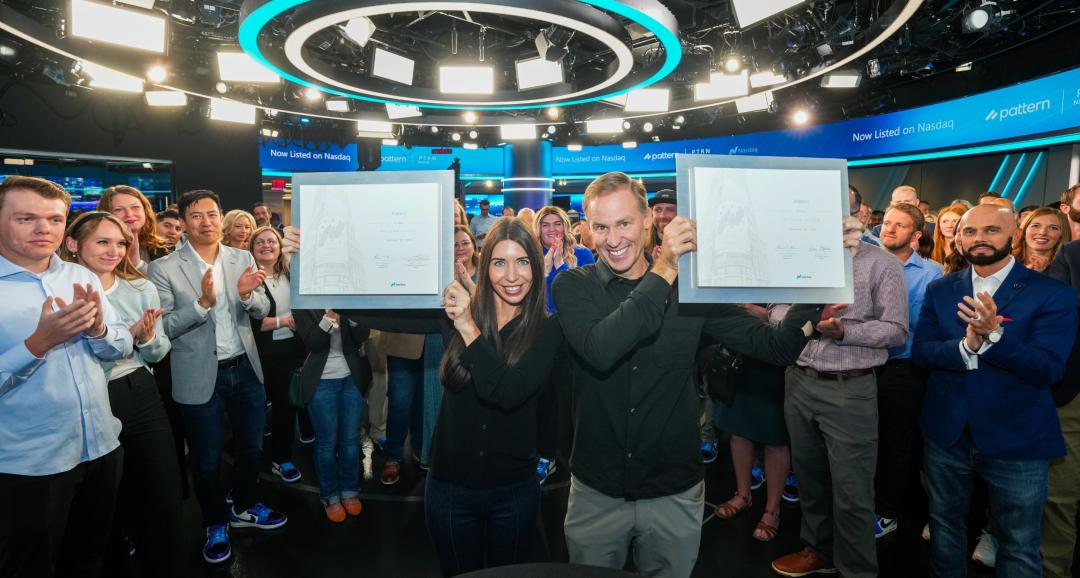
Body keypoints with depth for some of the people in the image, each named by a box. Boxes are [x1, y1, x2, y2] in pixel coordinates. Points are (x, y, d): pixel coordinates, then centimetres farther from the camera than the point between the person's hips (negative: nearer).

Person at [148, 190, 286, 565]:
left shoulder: (243, 259, 1)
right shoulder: (165, 269, -10)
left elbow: (261, 312, 1)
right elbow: (163, 328, -12)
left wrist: (247, 294, -21)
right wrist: (203, 303, -27)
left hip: (245, 369, 4)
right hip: (201, 377, -3)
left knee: (252, 446, 18)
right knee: (206, 459, 12)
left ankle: (244, 507, 43)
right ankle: (215, 523, 35)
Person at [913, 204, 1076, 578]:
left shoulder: (1053, 294, -8)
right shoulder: (940, 290, 3)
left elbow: (1049, 369, -17)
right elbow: (919, 352, -6)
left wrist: (994, 333, -30)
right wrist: (965, 345, -24)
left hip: (1017, 441, -3)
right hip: (946, 434, 3)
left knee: (1019, 547, 13)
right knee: (945, 526, 21)